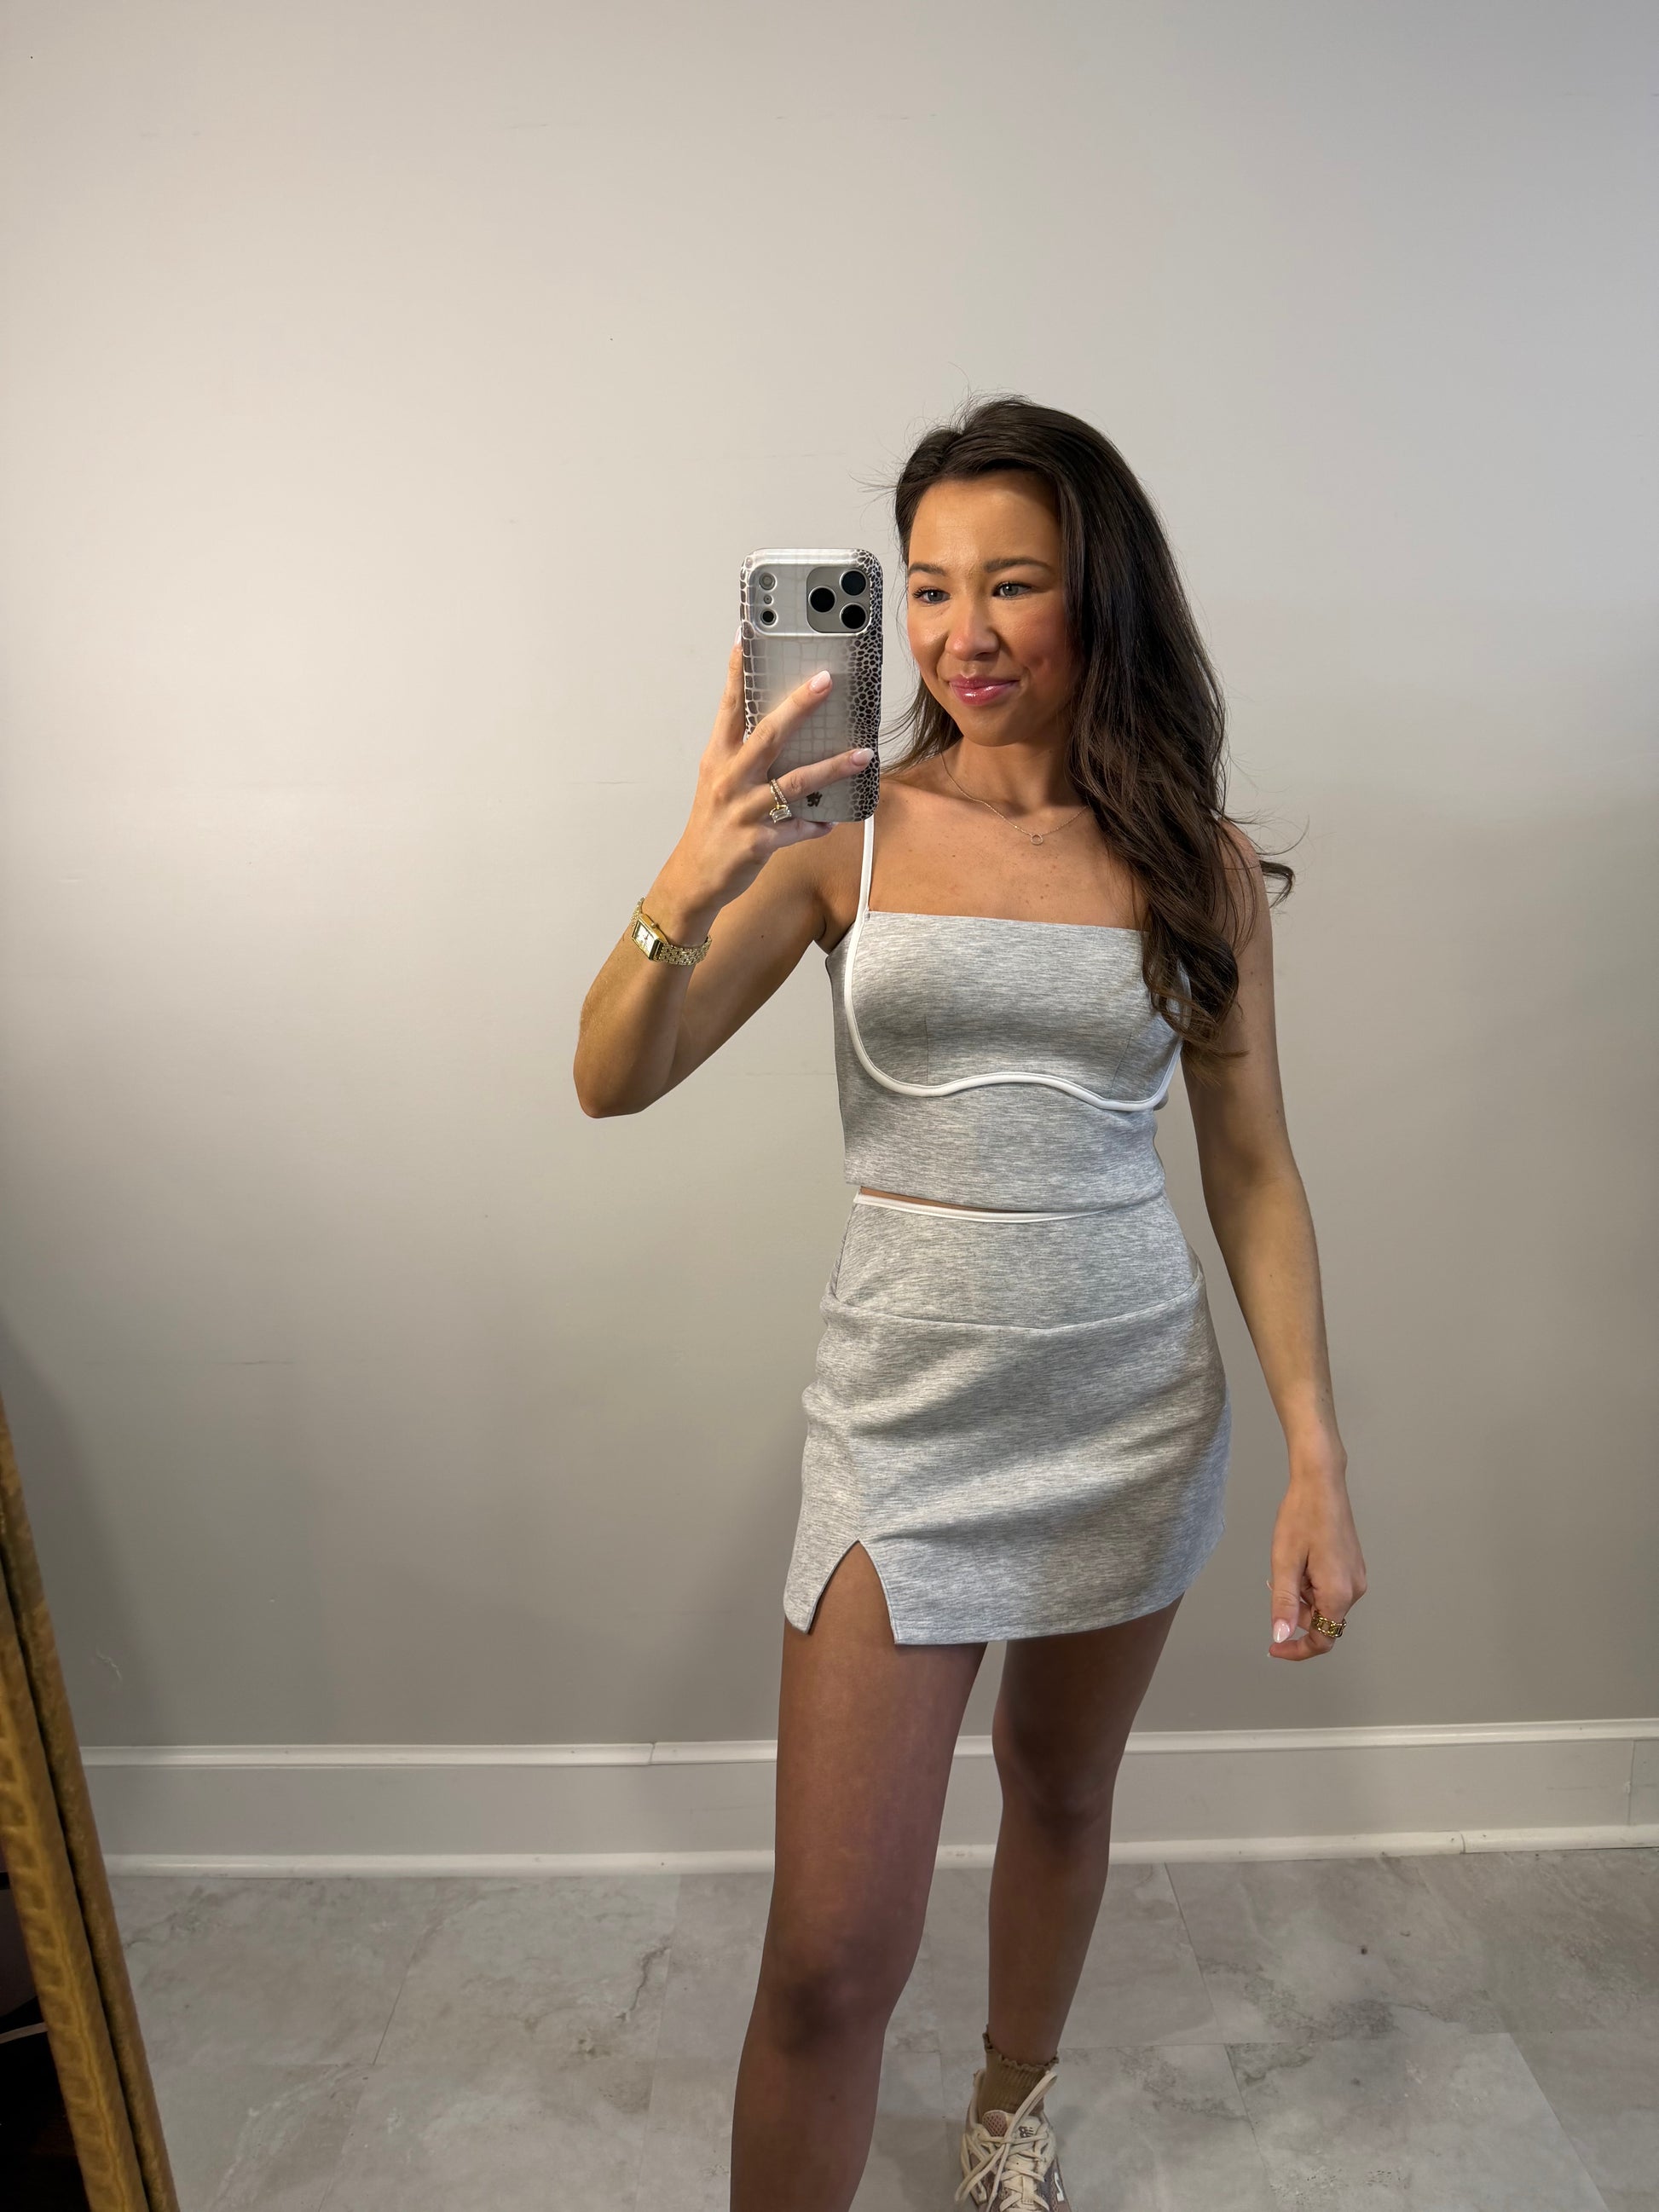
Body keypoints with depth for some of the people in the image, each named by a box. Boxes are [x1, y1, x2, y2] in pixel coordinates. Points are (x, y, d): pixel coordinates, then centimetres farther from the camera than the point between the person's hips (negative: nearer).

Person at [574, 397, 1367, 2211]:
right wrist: (686, 892, -29)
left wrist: (1317, 1460, -3)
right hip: (906, 1409, -2)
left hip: (1136, 1403, 3)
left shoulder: (1200, 869, -1)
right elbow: (609, 1083, -11)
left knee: (1061, 1792, 24)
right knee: (831, 1958, -1)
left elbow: (1251, 1173, 2)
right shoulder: (845, 830, -6)